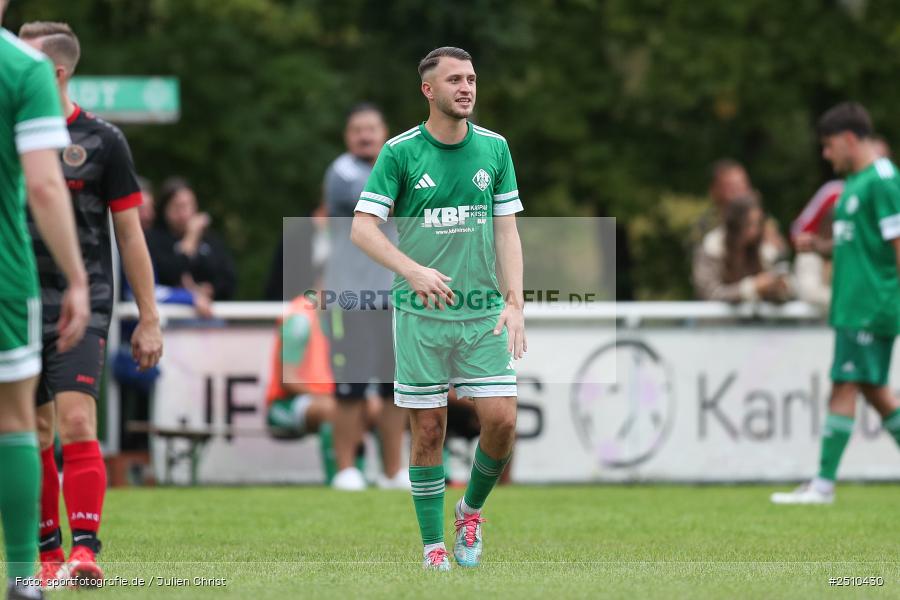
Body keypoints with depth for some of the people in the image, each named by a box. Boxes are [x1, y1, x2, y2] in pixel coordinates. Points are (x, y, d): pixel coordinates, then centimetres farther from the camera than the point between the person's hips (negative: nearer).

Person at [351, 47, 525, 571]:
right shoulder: (400, 152, -3)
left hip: (485, 312, 2)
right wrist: (413, 270, -22)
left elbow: (507, 230, 7)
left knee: (502, 420, -7)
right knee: (429, 430, 0)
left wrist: (515, 302, -4)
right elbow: (363, 228, -7)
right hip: (421, 313, -2)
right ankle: (433, 545, 11)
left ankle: (471, 509, 20)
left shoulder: (494, 148, 6)